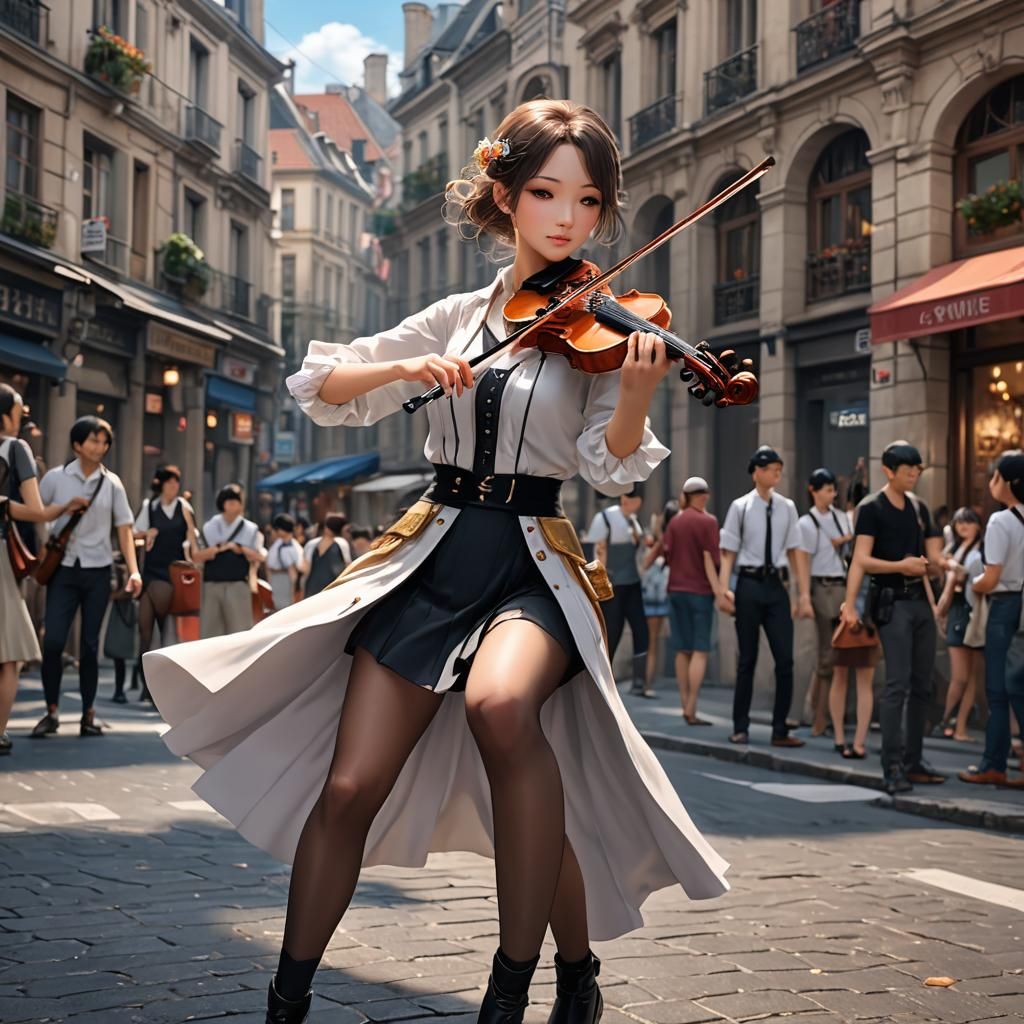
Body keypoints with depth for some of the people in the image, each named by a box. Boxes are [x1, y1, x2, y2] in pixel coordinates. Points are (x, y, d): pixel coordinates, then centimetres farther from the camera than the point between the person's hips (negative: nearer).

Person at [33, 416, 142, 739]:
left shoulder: (112, 483, 4)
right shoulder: (56, 478, 1)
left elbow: (124, 529, 4)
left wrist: (134, 571, -6)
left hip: (98, 571, 1)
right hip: (63, 569, -1)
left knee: (90, 643, 4)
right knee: (53, 640, -10)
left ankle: (88, 714, 13)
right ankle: (51, 712, 3)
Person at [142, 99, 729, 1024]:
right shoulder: (458, 318, 11)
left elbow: (610, 463, -10)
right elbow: (322, 386, 8)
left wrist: (637, 394, -31)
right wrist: (405, 368, -11)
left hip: (532, 564, -3)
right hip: (433, 557, 3)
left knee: (501, 704, -36)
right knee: (349, 788, -6)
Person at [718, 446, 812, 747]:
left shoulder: (786, 507, 4)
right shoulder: (740, 507, -3)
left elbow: (795, 552, 5)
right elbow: (728, 552, -3)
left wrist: (804, 594, 2)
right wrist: (723, 590, -14)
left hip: (777, 585, 2)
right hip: (750, 584, -2)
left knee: (785, 659, -1)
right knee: (747, 659, 8)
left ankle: (780, 730, 9)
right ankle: (740, 726, 20)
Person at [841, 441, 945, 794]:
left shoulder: (919, 508, 14)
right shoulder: (871, 508, -6)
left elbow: (934, 559, 12)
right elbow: (861, 560, -13)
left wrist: (924, 565, -8)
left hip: (920, 599, 7)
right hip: (892, 601, -7)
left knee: (923, 685, 9)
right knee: (897, 683, -13)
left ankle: (914, 761, 18)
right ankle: (892, 768, -13)